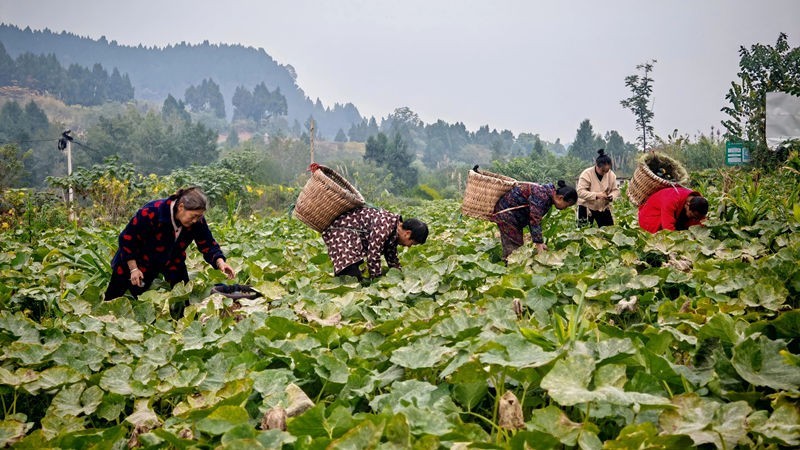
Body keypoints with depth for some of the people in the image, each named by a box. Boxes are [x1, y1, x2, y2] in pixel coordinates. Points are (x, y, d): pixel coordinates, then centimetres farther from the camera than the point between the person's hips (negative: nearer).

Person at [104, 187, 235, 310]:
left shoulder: (197, 221, -22)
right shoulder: (151, 213, -35)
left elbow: (208, 245, -13)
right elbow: (127, 238, -24)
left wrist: (220, 262, -34)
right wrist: (133, 269, -22)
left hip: (172, 262, 4)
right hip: (138, 260, -4)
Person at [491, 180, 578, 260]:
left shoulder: (548, 198, 4)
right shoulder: (542, 195, -27)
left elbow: (537, 220, 8)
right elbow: (534, 220, -30)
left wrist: (540, 242, 3)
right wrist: (538, 243, -29)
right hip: (505, 213, -10)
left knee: (518, 247, 10)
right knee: (512, 249, -13)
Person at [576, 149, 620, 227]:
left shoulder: (611, 174, -5)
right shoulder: (586, 174, -20)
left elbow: (615, 190, 2)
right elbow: (580, 192, -27)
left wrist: (612, 196, -22)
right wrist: (596, 195, -36)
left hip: (603, 207, 5)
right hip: (586, 207, -5)